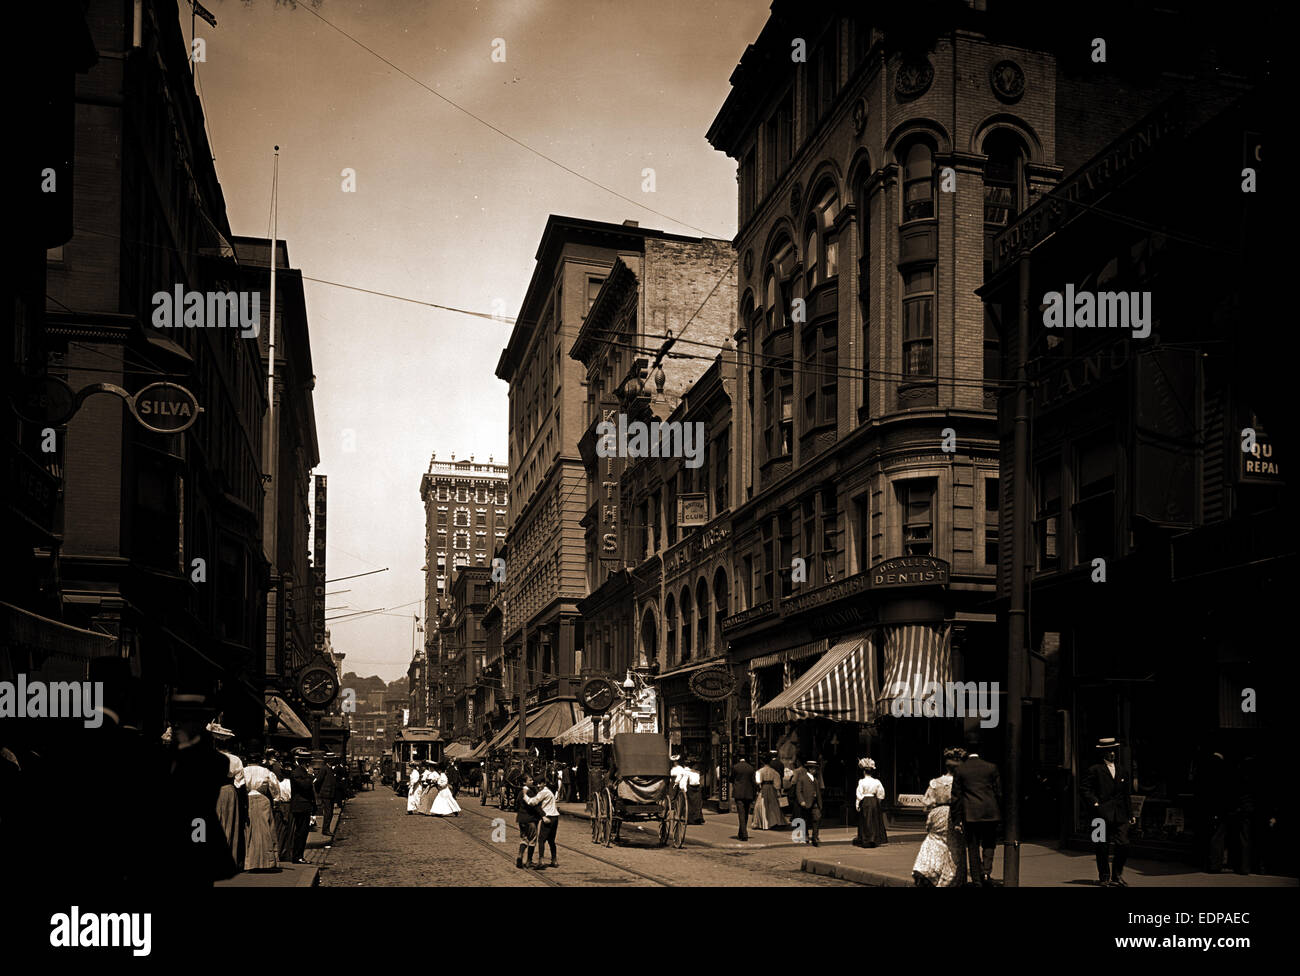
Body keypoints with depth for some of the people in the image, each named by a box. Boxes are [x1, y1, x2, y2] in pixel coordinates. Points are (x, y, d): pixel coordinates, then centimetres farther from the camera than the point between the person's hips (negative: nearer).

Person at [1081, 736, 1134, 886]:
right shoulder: (1094, 770, -3)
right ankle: (1104, 877, 16)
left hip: (1120, 816, 4)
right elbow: (1084, 788, -5)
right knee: (1102, 849, 3)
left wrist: (1129, 813, 18)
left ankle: (1117, 875, 14)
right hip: (1101, 815, -4)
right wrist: (1094, 802, -14)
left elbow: (1125, 793, 20)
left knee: (1123, 845, -3)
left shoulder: (1123, 769, 15)